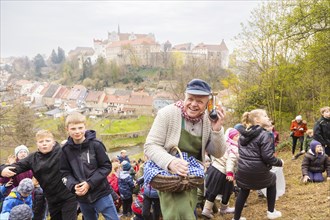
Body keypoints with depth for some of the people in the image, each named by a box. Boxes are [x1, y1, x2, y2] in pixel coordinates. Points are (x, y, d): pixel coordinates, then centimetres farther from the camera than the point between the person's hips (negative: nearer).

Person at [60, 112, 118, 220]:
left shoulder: (95, 144, -11)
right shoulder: (66, 149, -2)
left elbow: (106, 167, -8)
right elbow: (65, 173, 4)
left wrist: (89, 183, -16)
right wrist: (73, 186, -15)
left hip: (101, 194, -3)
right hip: (82, 198, 3)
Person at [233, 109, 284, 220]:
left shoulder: (243, 134, 9)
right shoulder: (264, 135, -14)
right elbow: (268, 157, -19)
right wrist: (280, 162, -1)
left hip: (243, 170, 5)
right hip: (258, 172, -5)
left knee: (243, 192, 25)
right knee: (272, 179, 25)